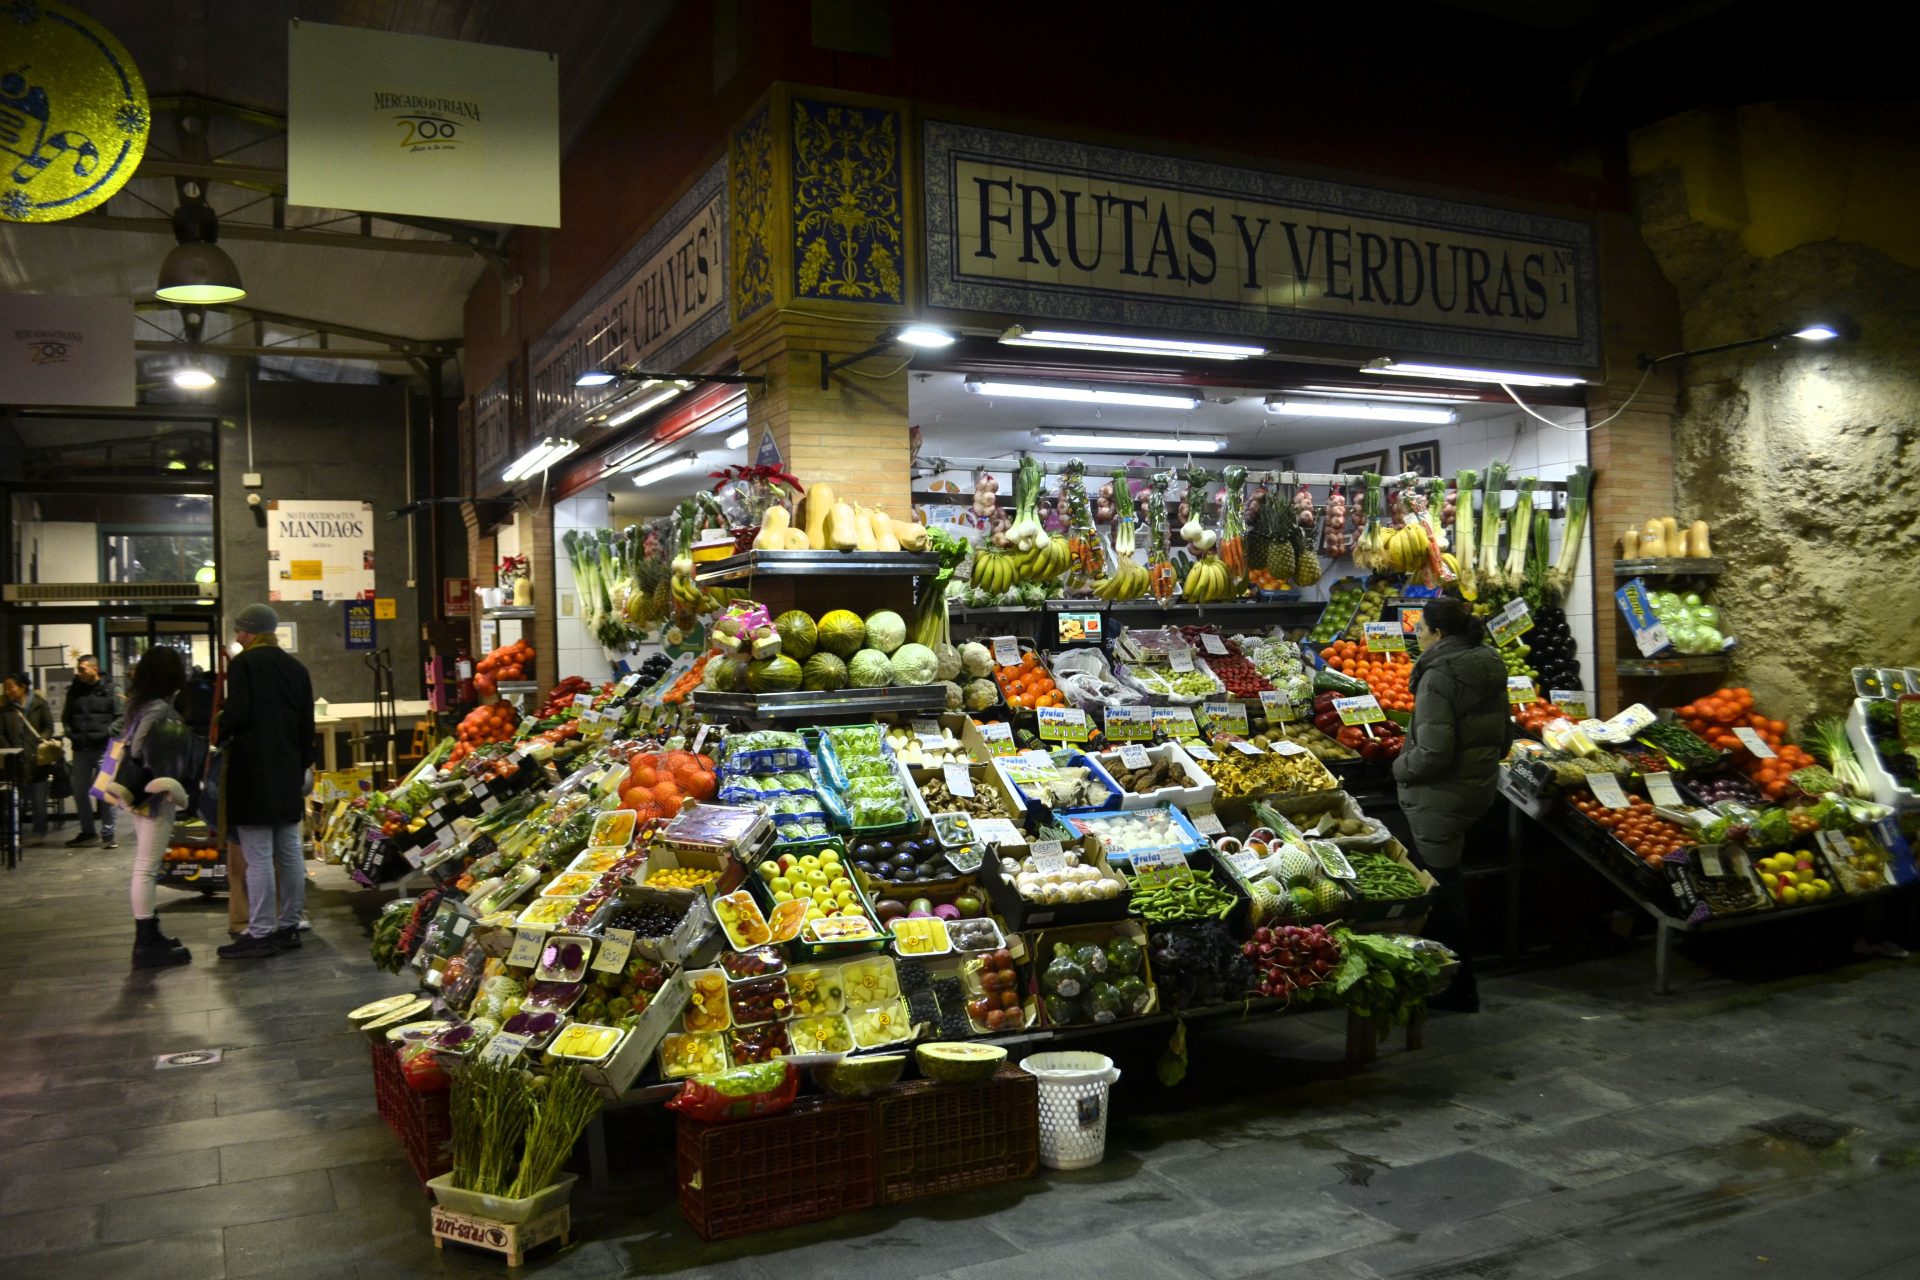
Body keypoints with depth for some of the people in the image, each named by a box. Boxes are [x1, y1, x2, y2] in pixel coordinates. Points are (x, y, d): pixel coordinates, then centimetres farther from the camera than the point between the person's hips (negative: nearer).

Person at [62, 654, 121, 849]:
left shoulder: (108, 691, -2)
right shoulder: (74, 691, 10)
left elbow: (120, 717, -3)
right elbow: (66, 716, 17)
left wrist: (107, 733, -16)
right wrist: (71, 733, 1)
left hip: (103, 748, -5)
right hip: (80, 749, 5)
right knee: (79, 791, 9)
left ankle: (107, 833, 4)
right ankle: (87, 832, 21)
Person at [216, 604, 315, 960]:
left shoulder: (244, 663, -8)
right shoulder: (296, 668, 12)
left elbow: (238, 714, -17)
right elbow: (307, 724, 14)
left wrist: (216, 736, 2)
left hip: (253, 772, -7)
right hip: (288, 773, 7)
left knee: (258, 857, -5)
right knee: (289, 852, 11)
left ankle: (260, 934, -3)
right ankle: (288, 927, 17)